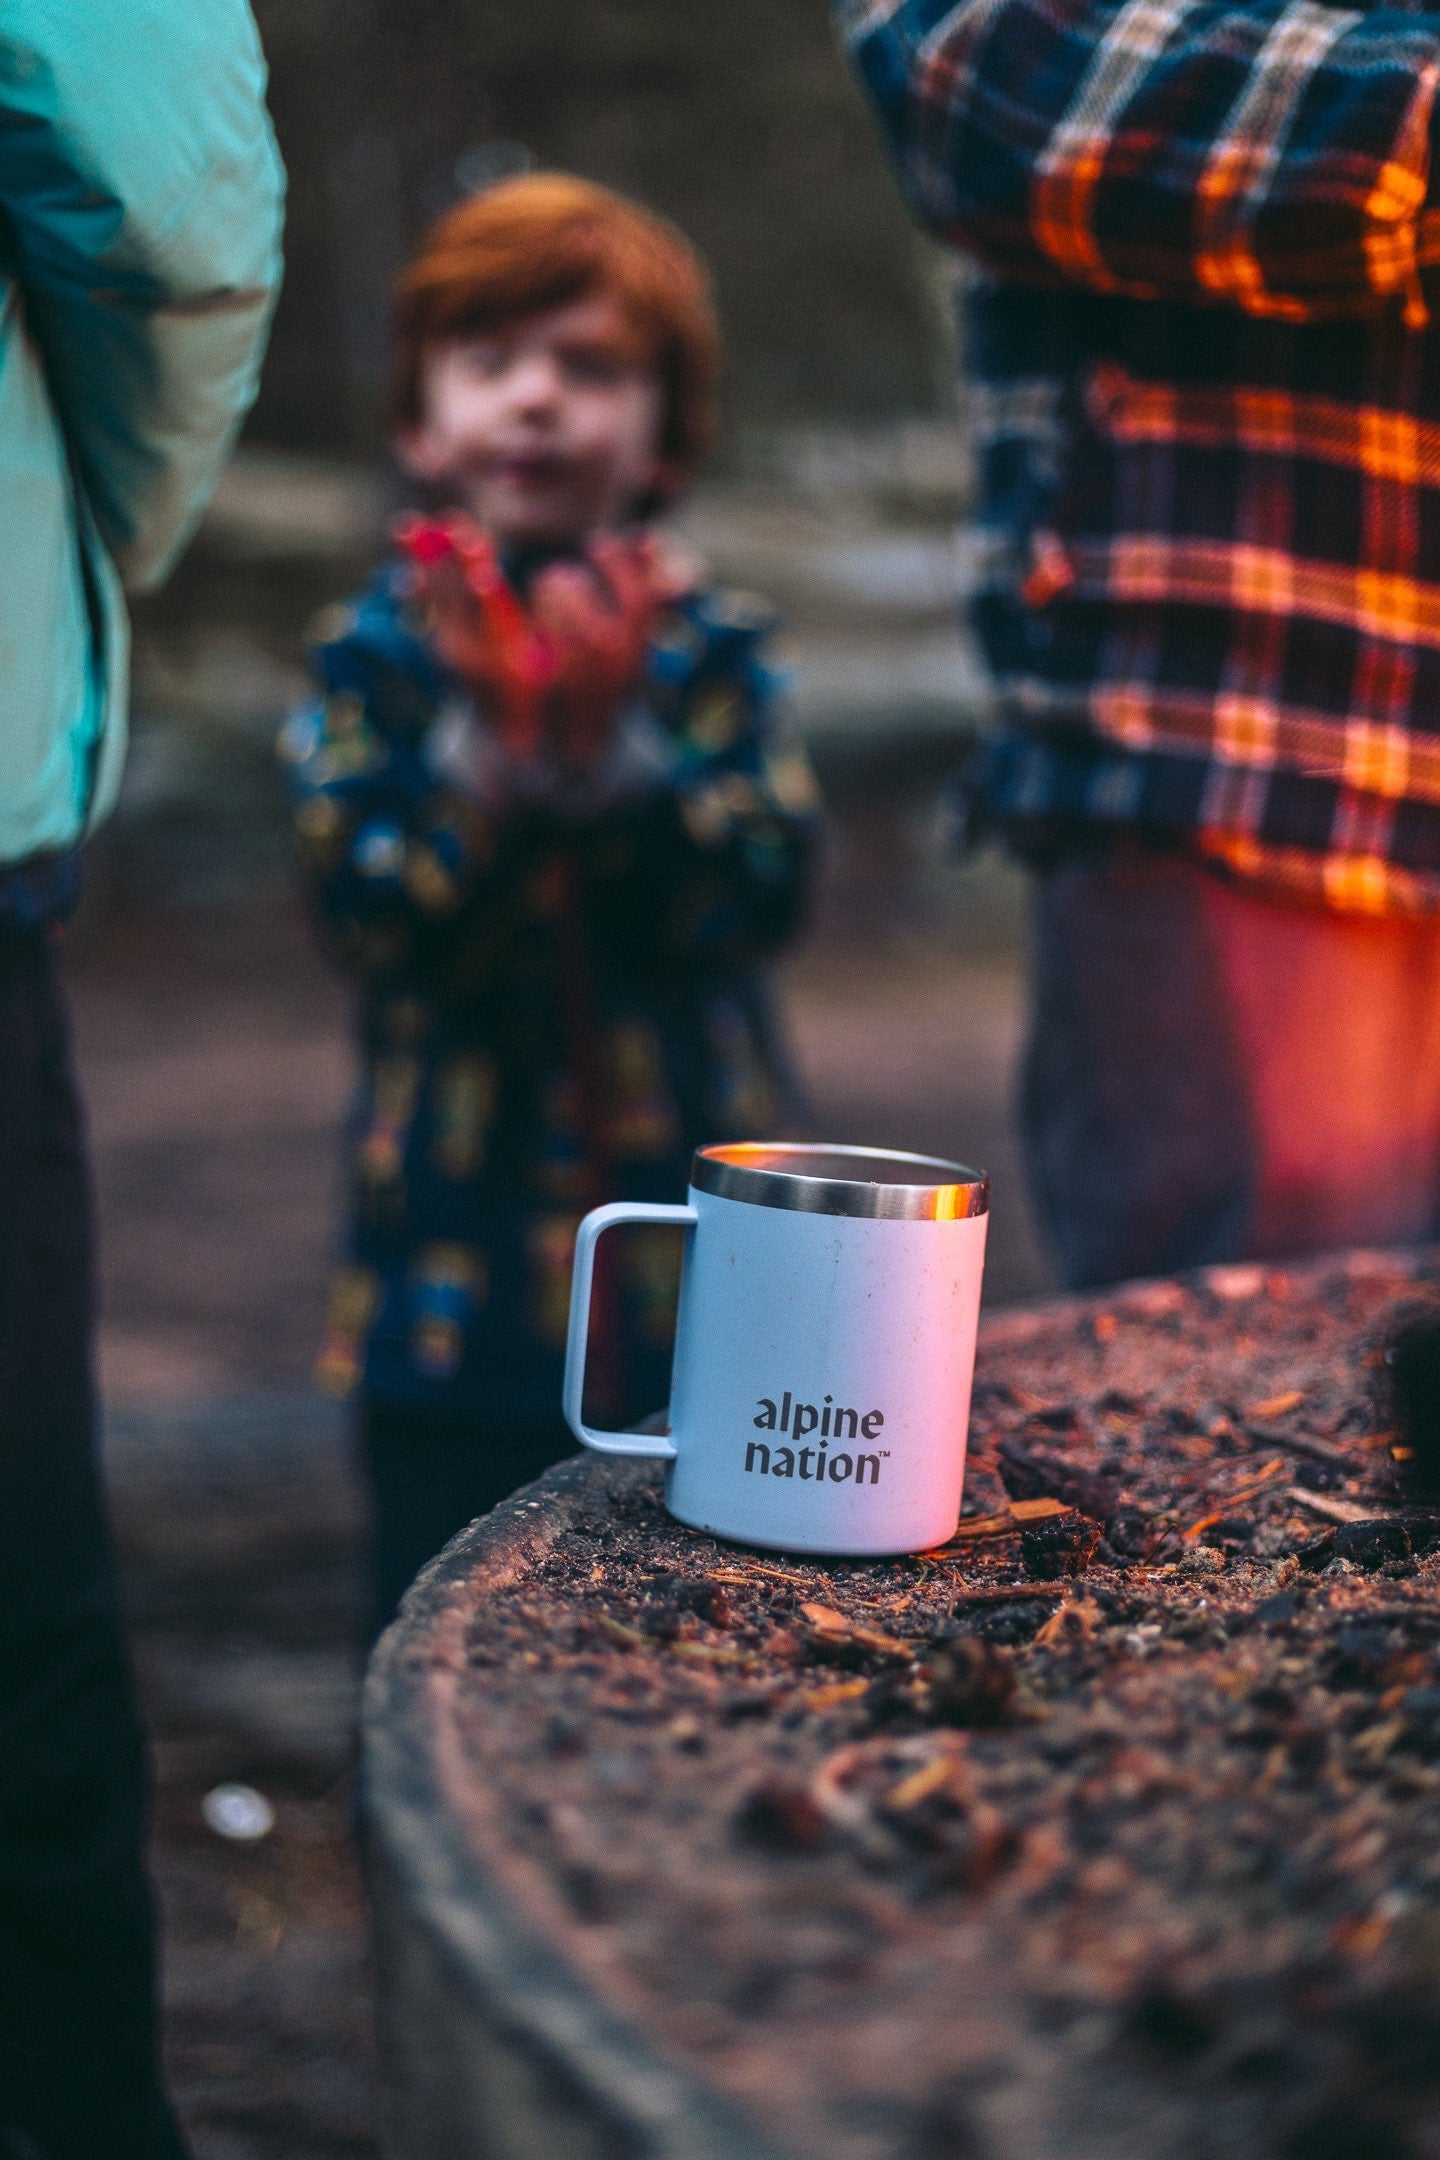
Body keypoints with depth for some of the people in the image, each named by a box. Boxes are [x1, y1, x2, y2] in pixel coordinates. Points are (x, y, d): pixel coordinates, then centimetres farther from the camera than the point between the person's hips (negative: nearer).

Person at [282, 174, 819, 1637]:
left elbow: (763, 888, -11)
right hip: (457, 1293, 0)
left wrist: (617, 747, -24)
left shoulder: (710, 648, 2)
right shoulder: (377, 654, 1)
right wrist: (490, 749, -24)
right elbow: (365, 911, -12)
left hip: (700, 1288, 1)